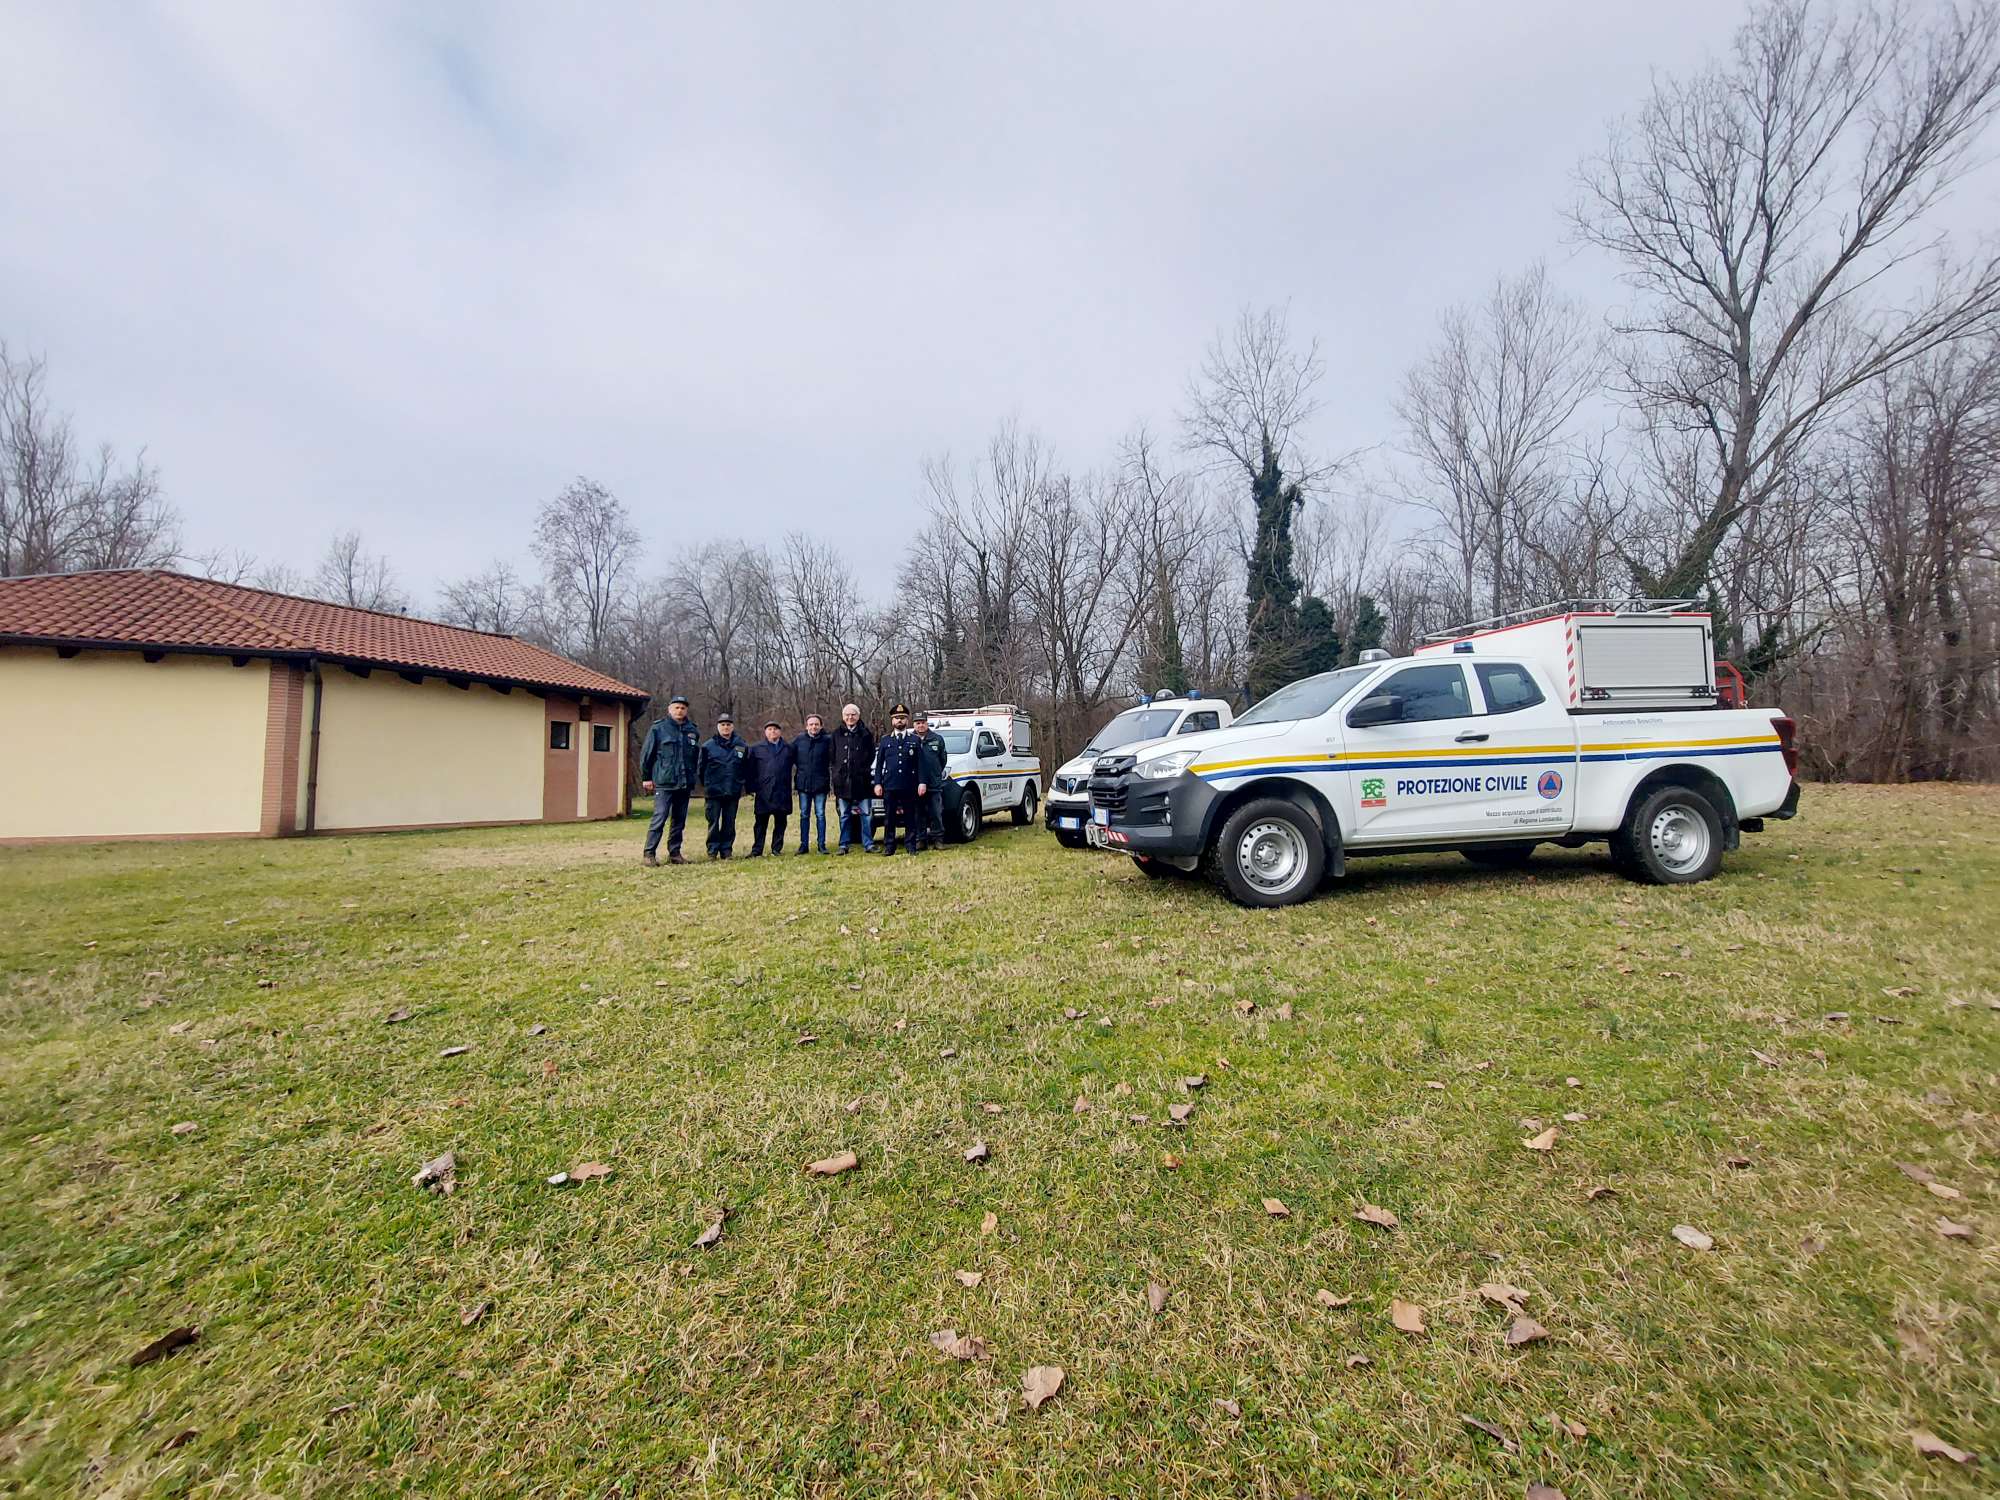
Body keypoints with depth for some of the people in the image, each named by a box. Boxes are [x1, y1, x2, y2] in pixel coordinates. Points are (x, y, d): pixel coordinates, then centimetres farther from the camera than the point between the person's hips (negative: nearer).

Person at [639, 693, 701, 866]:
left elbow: (697, 756, 20)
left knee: (680, 821, 9)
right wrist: (646, 777, -1)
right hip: (664, 783, -5)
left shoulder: (693, 731, 10)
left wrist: (693, 777, 18)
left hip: (685, 785, 5)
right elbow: (646, 754, 0)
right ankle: (649, 854, -3)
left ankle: (674, 853, 18)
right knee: (659, 819, -9)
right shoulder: (658, 729, -2)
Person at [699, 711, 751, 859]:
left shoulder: (742, 746, 6)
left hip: (733, 792, 2)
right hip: (713, 792, -2)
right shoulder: (708, 746, 0)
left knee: (729, 823, 7)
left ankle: (727, 850, 16)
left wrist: (748, 786, 7)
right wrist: (706, 786, 4)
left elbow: (747, 769, 10)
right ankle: (713, 850, 11)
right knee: (713, 823, 1)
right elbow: (701, 768, 4)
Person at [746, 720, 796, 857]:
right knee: (761, 822, 0)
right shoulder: (756, 749, 9)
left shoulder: (789, 748, 11)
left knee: (780, 822, 6)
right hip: (764, 792, -1)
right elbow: (750, 769, 5)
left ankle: (777, 849, 15)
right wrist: (752, 787, -2)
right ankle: (756, 851, 4)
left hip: (783, 792, 2)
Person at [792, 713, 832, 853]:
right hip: (803, 783, 2)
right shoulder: (799, 740, 4)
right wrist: (793, 772, 3)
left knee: (820, 815, 2)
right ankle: (803, 844, 16)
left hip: (820, 784, -2)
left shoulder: (827, 741, -2)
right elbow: (790, 758, 10)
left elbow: (833, 761, -2)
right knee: (804, 815, 9)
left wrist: (833, 781, -7)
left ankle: (822, 844, 10)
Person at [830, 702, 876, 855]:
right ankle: (844, 845, 15)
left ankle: (868, 844, 7)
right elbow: (831, 756, 10)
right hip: (842, 780, 2)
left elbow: (871, 755, 4)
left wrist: (863, 768, -3)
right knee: (844, 815, 9)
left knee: (865, 814, 1)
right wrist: (840, 768, 1)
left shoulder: (866, 733, 3)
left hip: (862, 780, -2)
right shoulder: (837, 734, 8)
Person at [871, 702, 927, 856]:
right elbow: (879, 763, 10)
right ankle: (889, 846, 11)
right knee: (889, 818, 3)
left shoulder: (915, 740, 9)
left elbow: (921, 763, 5)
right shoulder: (885, 740, 12)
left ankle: (911, 846, 12)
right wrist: (877, 783, 1)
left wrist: (922, 782, -5)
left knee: (910, 818, 4)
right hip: (889, 786, 1)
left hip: (909, 786, -1)